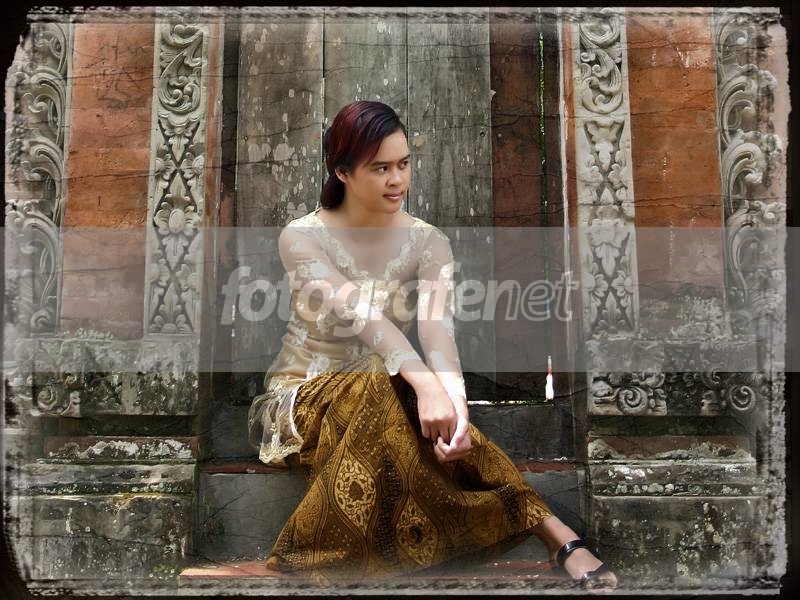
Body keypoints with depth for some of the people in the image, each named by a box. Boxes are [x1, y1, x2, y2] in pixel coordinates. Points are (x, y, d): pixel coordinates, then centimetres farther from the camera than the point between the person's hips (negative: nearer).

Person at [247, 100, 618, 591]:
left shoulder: (429, 242, -6)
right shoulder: (301, 237, -14)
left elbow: (436, 326, -25)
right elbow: (360, 314, -32)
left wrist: (454, 396, -47)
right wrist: (425, 384, -48)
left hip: (382, 396, 3)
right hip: (304, 398, -2)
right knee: (382, 390, -36)